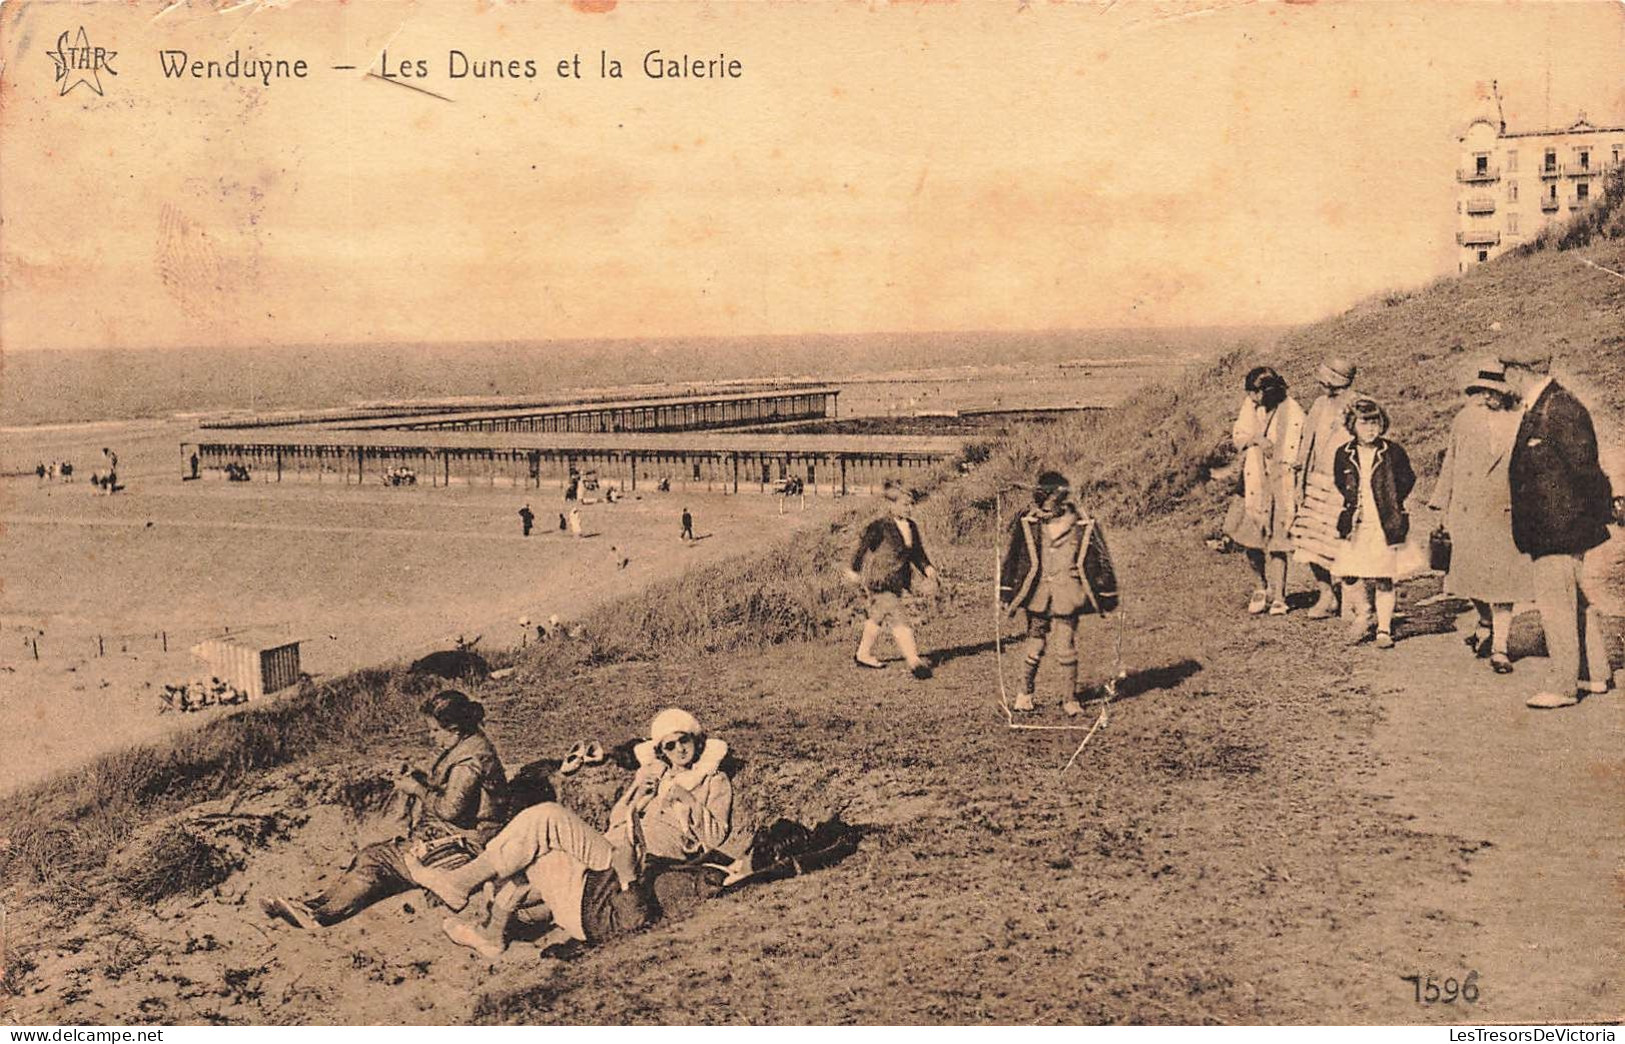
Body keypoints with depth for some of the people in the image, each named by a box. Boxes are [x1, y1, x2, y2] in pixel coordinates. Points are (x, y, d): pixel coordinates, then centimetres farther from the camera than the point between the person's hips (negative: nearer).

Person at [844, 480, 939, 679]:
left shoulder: (912, 527, 5)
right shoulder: (880, 527, -17)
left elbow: (917, 552, 13)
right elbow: (863, 547, -7)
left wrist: (927, 568, -3)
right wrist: (854, 570, -1)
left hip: (897, 583, 8)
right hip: (880, 581, -8)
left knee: (877, 618, 20)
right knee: (899, 620, -13)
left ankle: (863, 654, 36)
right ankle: (914, 661, -16)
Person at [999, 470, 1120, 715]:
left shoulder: (1083, 527, -3)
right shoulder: (1027, 524, -1)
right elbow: (1011, 559, 7)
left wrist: (1108, 596, 9)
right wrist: (1006, 593, 7)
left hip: (1067, 599, -1)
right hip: (1036, 596, 1)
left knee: (1066, 649, -1)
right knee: (1034, 646, 9)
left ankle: (1070, 699, 12)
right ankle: (1025, 693, 26)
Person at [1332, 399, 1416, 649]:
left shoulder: (1393, 452, -4)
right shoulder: (1344, 454, 3)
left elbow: (1407, 480, 7)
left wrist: (1392, 503, 4)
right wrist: (1351, 503, 11)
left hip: (1384, 525, -2)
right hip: (1354, 524, 2)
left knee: (1383, 580, 0)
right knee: (1348, 576, -2)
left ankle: (1384, 629, 10)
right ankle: (1361, 617, 23)